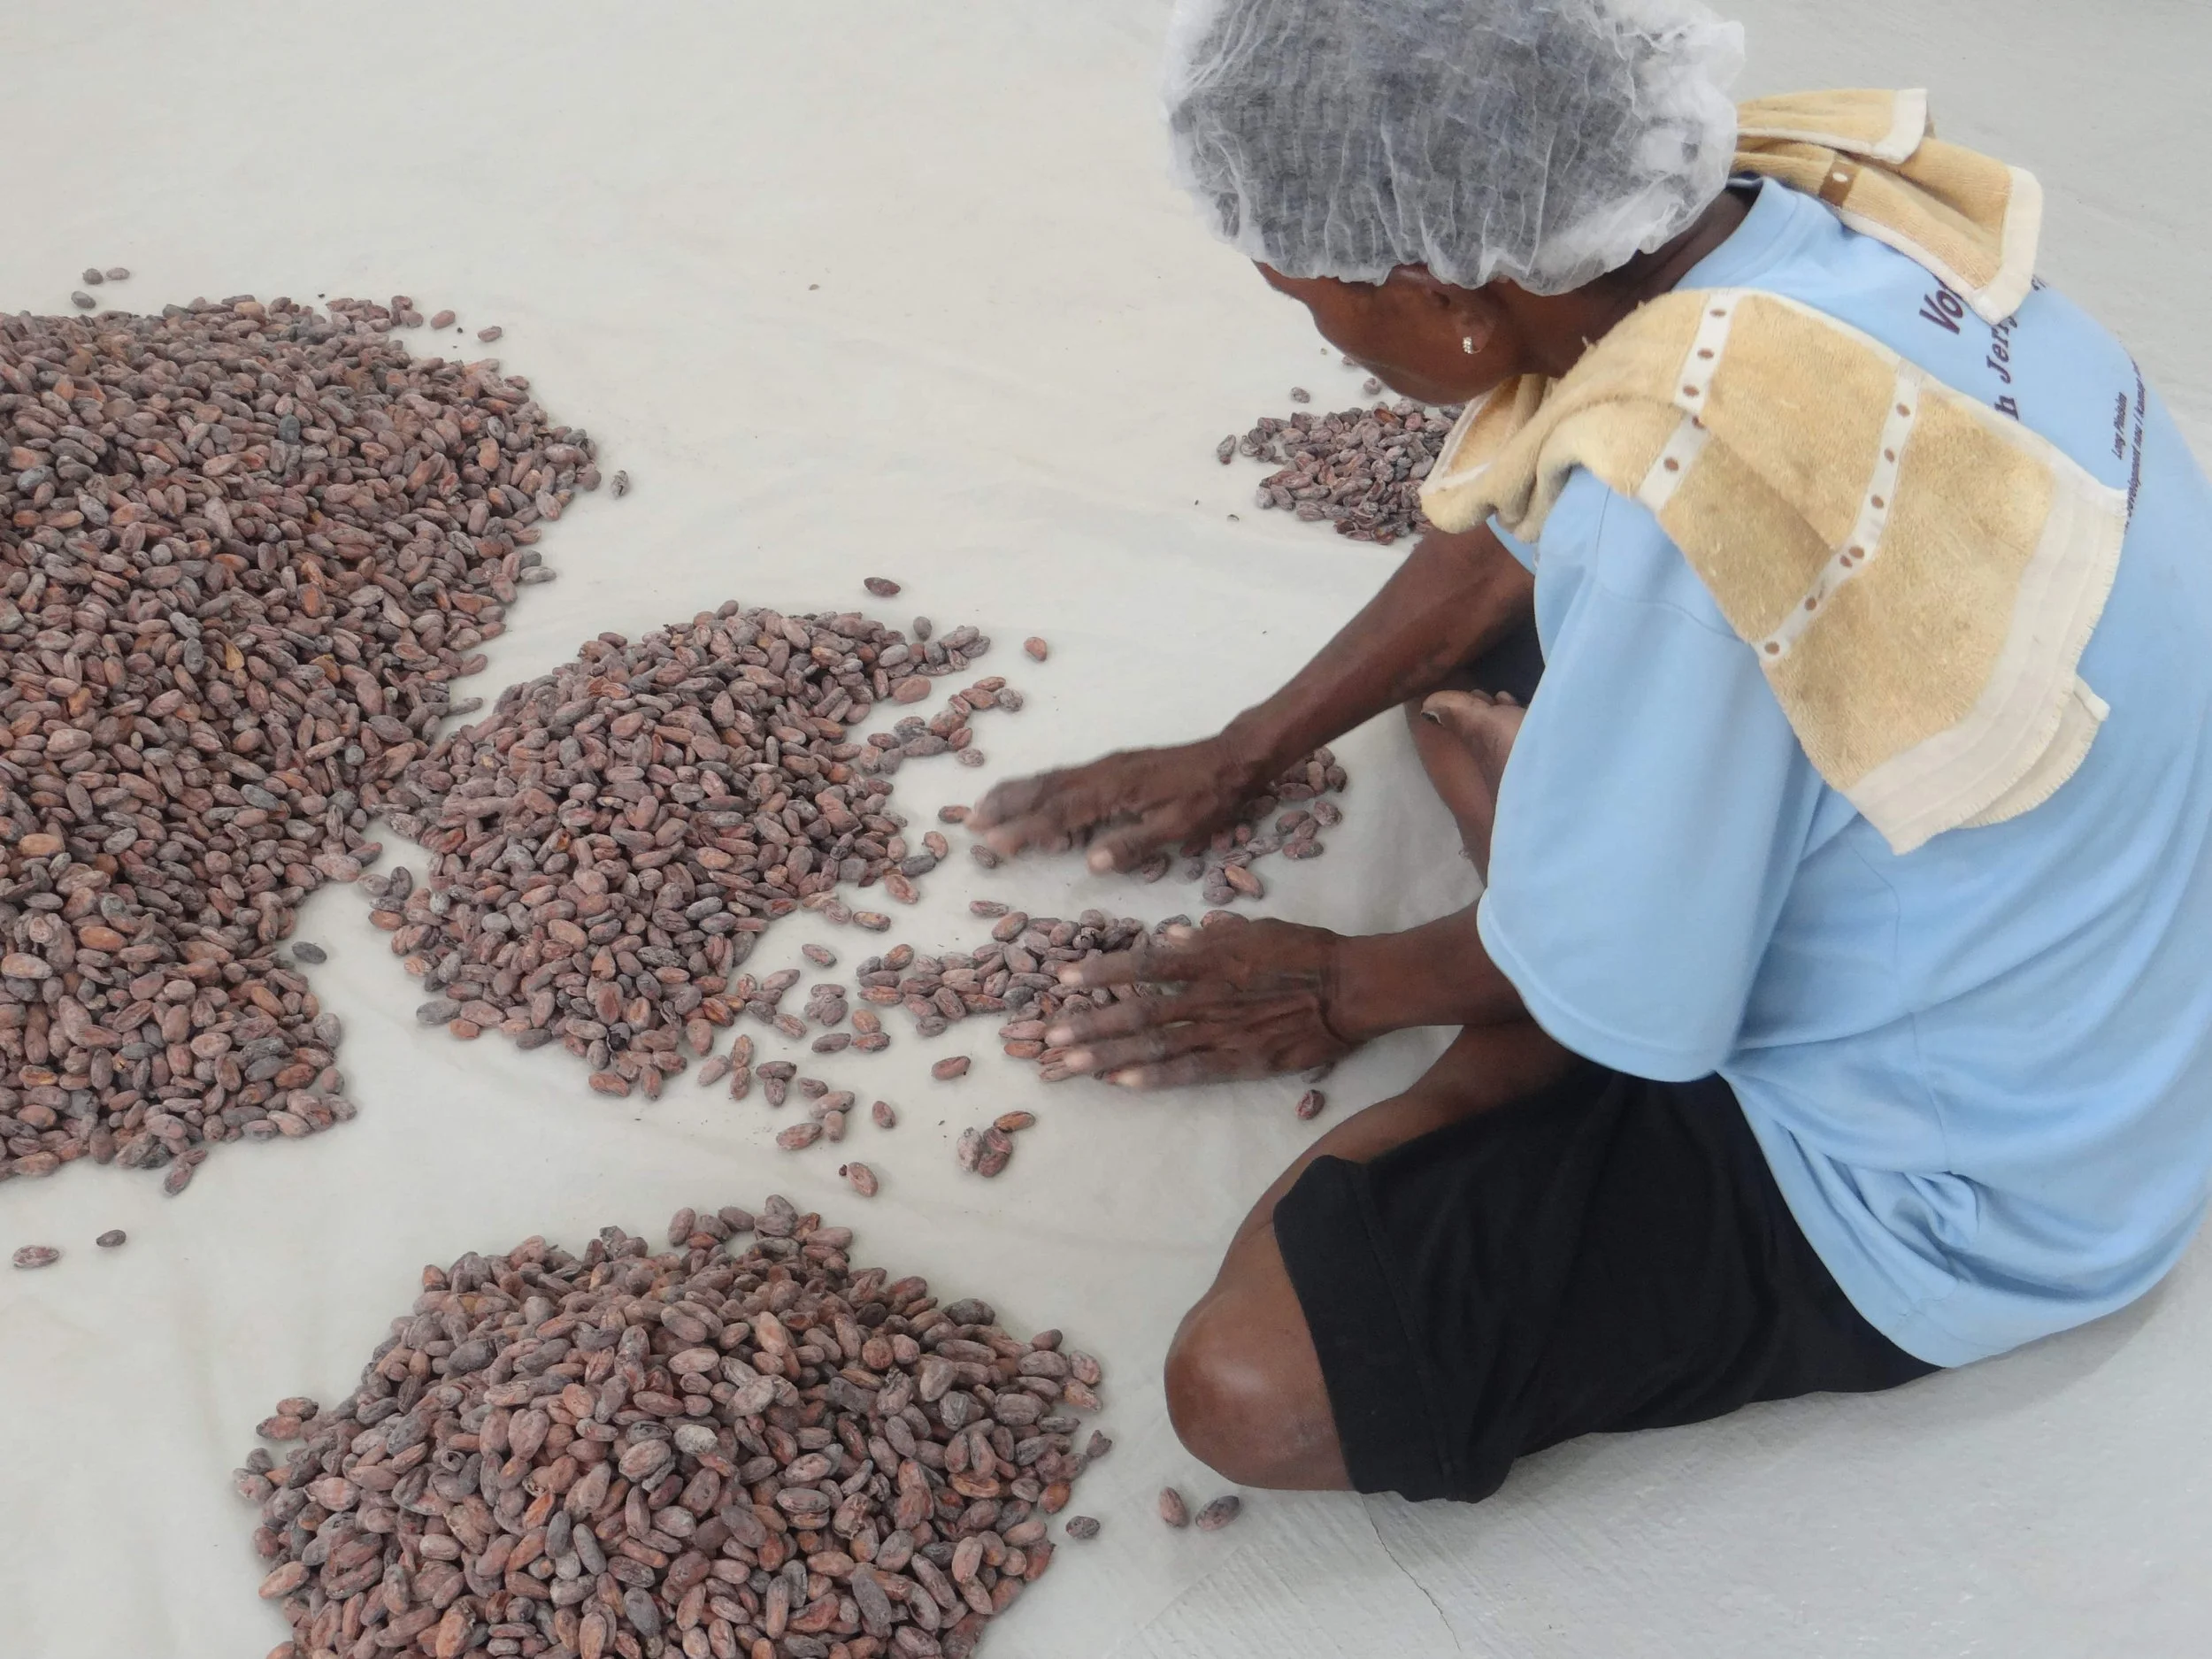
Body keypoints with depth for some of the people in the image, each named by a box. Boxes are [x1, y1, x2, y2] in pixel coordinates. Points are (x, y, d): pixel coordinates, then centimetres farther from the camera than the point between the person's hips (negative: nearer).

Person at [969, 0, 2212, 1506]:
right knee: (1470, 663, 20)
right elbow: (1504, 544, 8)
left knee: (1250, 1383, -22)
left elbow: (1609, 987, -20)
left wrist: (1346, 990, 0)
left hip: (1954, 1195, -8)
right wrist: (1236, 758, 15)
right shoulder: (1775, 222, -9)